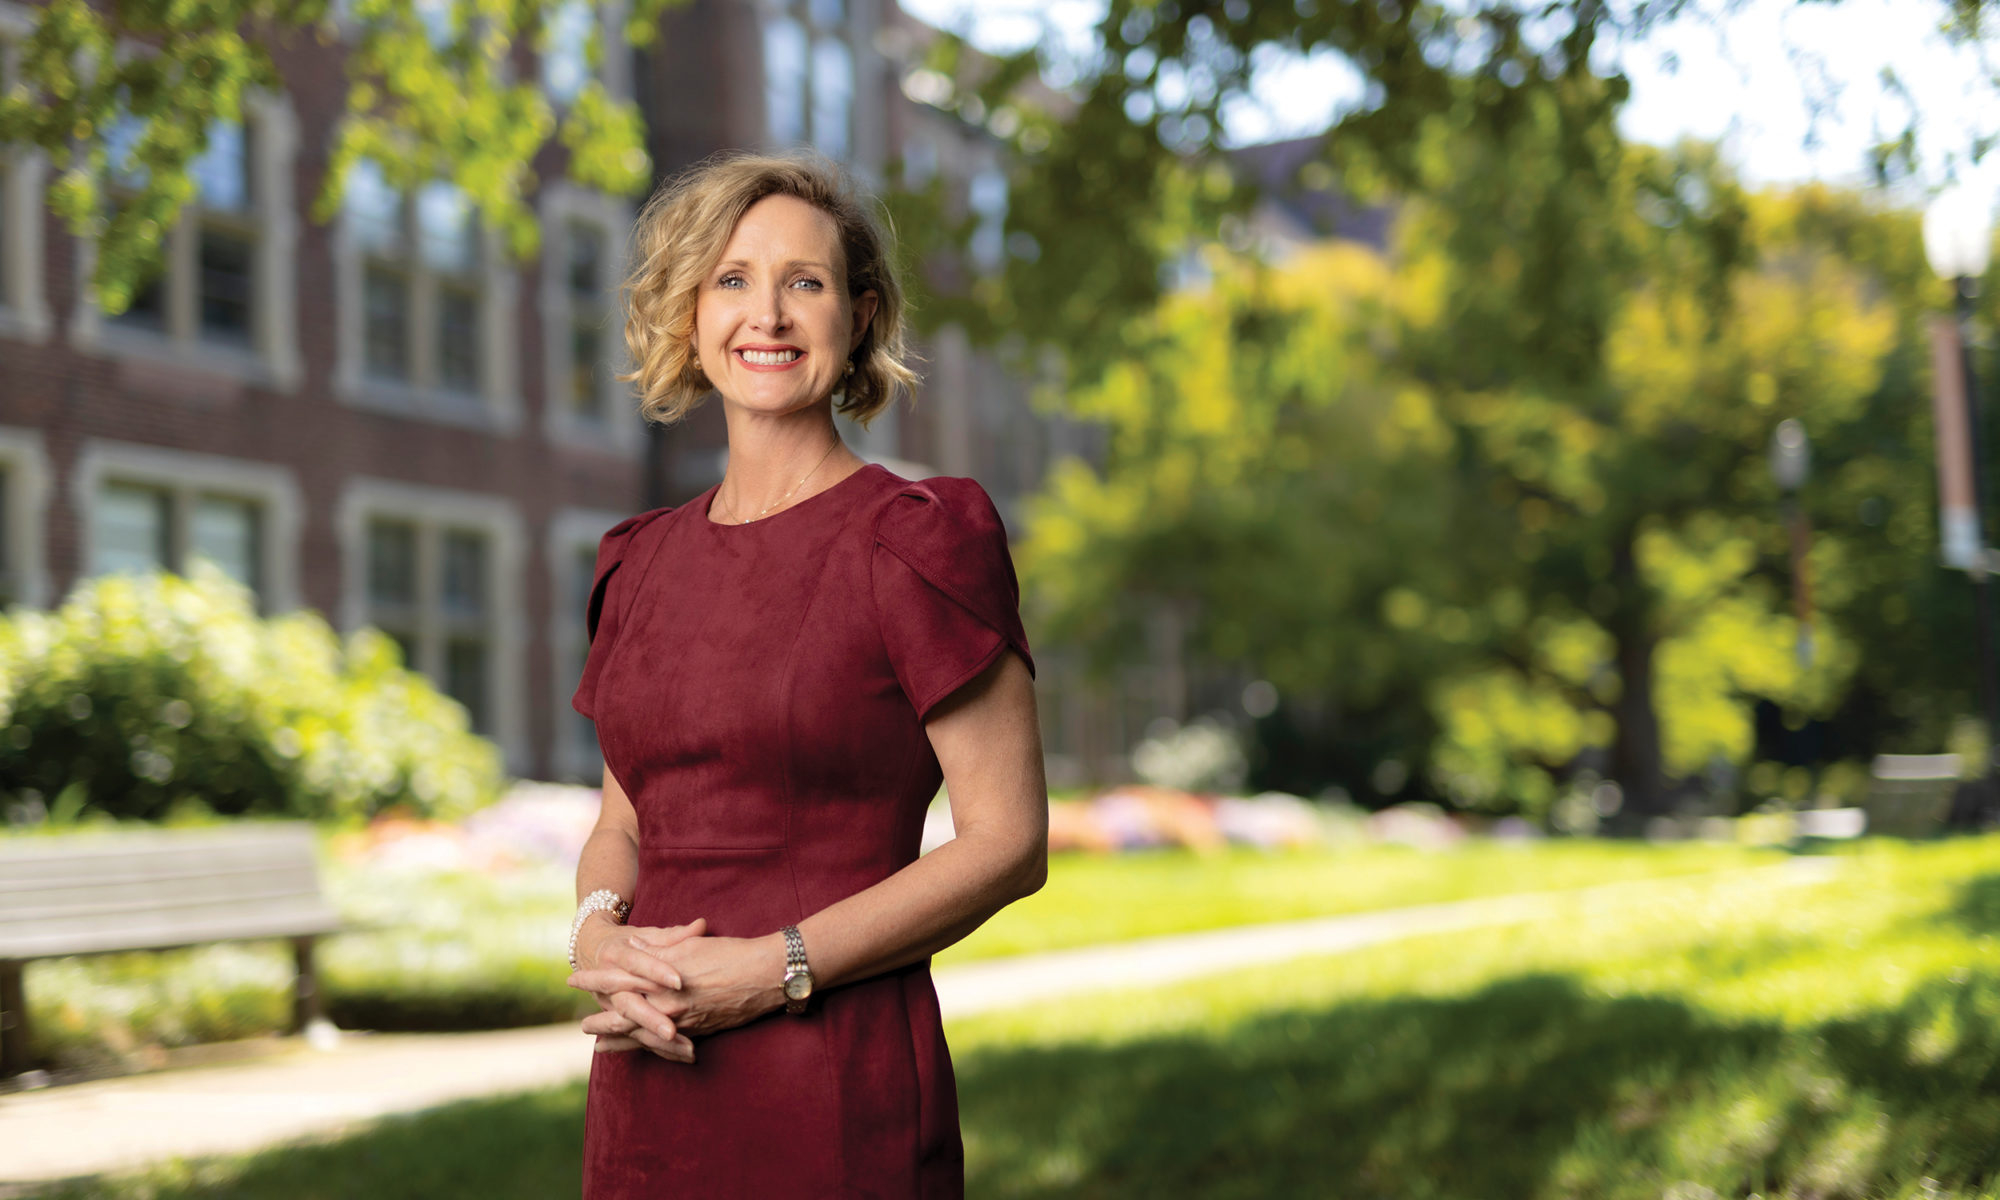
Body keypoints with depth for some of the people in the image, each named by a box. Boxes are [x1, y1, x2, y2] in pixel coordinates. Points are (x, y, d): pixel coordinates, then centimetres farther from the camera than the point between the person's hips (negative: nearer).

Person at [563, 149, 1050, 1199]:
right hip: (646, 1090, 5)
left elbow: (1009, 841, -10)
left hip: (837, 1100, -5)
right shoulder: (644, 560, 10)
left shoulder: (918, 539, -7)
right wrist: (597, 932, -4)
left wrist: (773, 968, -16)